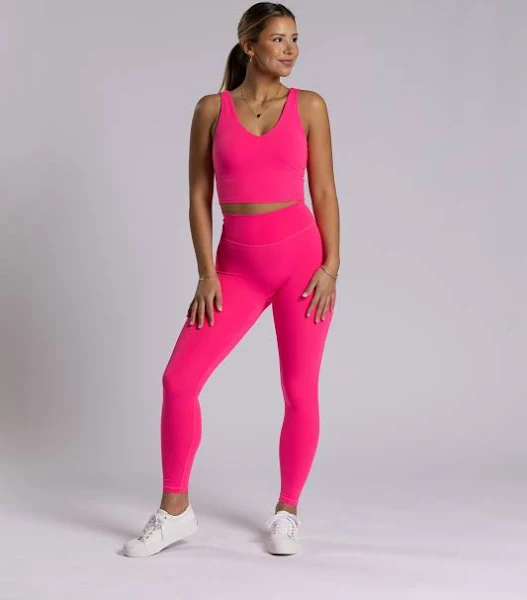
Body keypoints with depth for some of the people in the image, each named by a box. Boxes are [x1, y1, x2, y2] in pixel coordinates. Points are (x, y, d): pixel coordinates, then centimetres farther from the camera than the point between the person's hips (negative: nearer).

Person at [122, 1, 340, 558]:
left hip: (302, 255, 0)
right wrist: (206, 274, -5)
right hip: (238, 265, 1)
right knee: (179, 379, -6)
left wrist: (331, 266, -7)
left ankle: (286, 513, 20)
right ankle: (174, 511, 10)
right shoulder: (211, 109, 4)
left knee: (300, 391, 2)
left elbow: (324, 192, 2)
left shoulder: (309, 105, 4)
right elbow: (199, 197, 3)